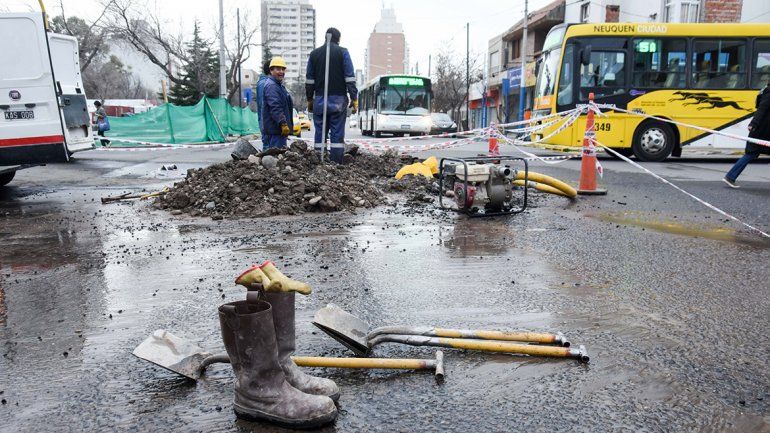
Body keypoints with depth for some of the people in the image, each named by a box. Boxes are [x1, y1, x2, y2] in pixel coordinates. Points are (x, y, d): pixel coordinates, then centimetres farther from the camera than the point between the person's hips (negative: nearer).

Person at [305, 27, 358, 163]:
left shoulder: (314, 53, 11)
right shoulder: (342, 52, 1)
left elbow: (309, 80, 12)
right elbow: (350, 78, -5)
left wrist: (309, 100, 18)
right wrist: (354, 99, -4)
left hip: (319, 99, 3)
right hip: (338, 100, -3)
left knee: (320, 133, 6)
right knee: (337, 134, -3)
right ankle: (337, 164, -6)